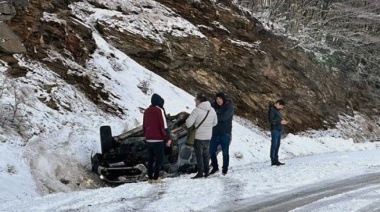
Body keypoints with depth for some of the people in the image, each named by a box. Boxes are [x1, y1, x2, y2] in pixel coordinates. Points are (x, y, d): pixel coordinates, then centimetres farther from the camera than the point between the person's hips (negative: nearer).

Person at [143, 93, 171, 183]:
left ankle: (150, 177, 12)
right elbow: (164, 126, -12)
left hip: (149, 140, 6)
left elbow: (144, 126, 16)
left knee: (150, 159, 13)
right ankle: (156, 178, -5)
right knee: (159, 159, -1)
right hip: (158, 139, -6)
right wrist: (168, 139, -8)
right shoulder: (159, 110, -9)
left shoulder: (147, 111, 11)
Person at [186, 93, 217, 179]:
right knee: (205, 154, 17)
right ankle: (206, 172, 22)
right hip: (208, 136, 7)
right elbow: (215, 122, 15)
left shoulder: (197, 110, -18)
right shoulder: (212, 110, 4)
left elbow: (189, 123, -19)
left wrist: (189, 126, 3)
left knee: (199, 154, 0)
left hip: (198, 136, -7)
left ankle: (200, 172, -2)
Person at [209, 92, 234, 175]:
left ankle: (225, 169, 16)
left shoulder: (229, 107, -9)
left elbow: (224, 117, -22)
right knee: (212, 151, 7)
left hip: (225, 133, -5)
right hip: (215, 133, 5)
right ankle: (215, 167, 22)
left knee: (225, 152, 4)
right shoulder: (214, 106, 6)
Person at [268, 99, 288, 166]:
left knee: (277, 145, 9)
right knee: (274, 145, -6)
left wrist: (283, 121, 7)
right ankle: (273, 161, -5)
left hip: (279, 130, 9)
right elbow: (271, 120, -17)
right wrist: (280, 122, -18)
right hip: (274, 130, -9)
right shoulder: (271, 109, -10)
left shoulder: (277, 110, 18)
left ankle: (276, 160, 13)